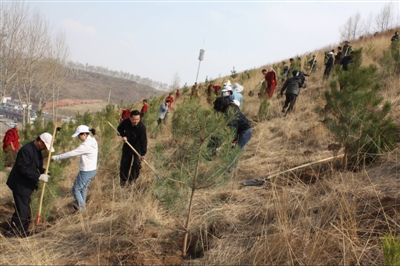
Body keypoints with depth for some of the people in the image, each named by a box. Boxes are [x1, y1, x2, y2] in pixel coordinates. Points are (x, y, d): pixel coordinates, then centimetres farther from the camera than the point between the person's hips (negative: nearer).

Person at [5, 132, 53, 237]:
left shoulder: (37, 150, 6)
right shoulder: (26, 150, -25)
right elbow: (23, 169, -29)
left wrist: (43, 172, -3)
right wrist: (39, 177, -29)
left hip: (27, 185, 10)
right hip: (20, 185, -10)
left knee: (26, 209, 18)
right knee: (21, 210, -4)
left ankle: (23, 232, 29)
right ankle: (13, 233, 7)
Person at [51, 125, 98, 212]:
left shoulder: (86, 145, -27)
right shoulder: (93, 141, 3)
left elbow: (72, 153, -26)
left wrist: (56, 157, -20)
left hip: (86, 171, -9)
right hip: (92, 169, 9)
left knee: (76, 189, 9)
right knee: (83, 187, 26)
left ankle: (81, 207, 22)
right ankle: (82, 204, 41)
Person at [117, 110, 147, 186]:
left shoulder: (142, 127, -29)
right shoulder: (125, 122, -18)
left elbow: (144, 141, -29)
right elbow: (119, 129, 5)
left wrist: (143, 154, -35)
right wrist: (123, 135, -16)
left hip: (137, 148, -3)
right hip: (127, 146, 3)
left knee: (136, 164, -5)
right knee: (124, 163, 5)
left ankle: (132, 181, 11)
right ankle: (123, 182, 19)